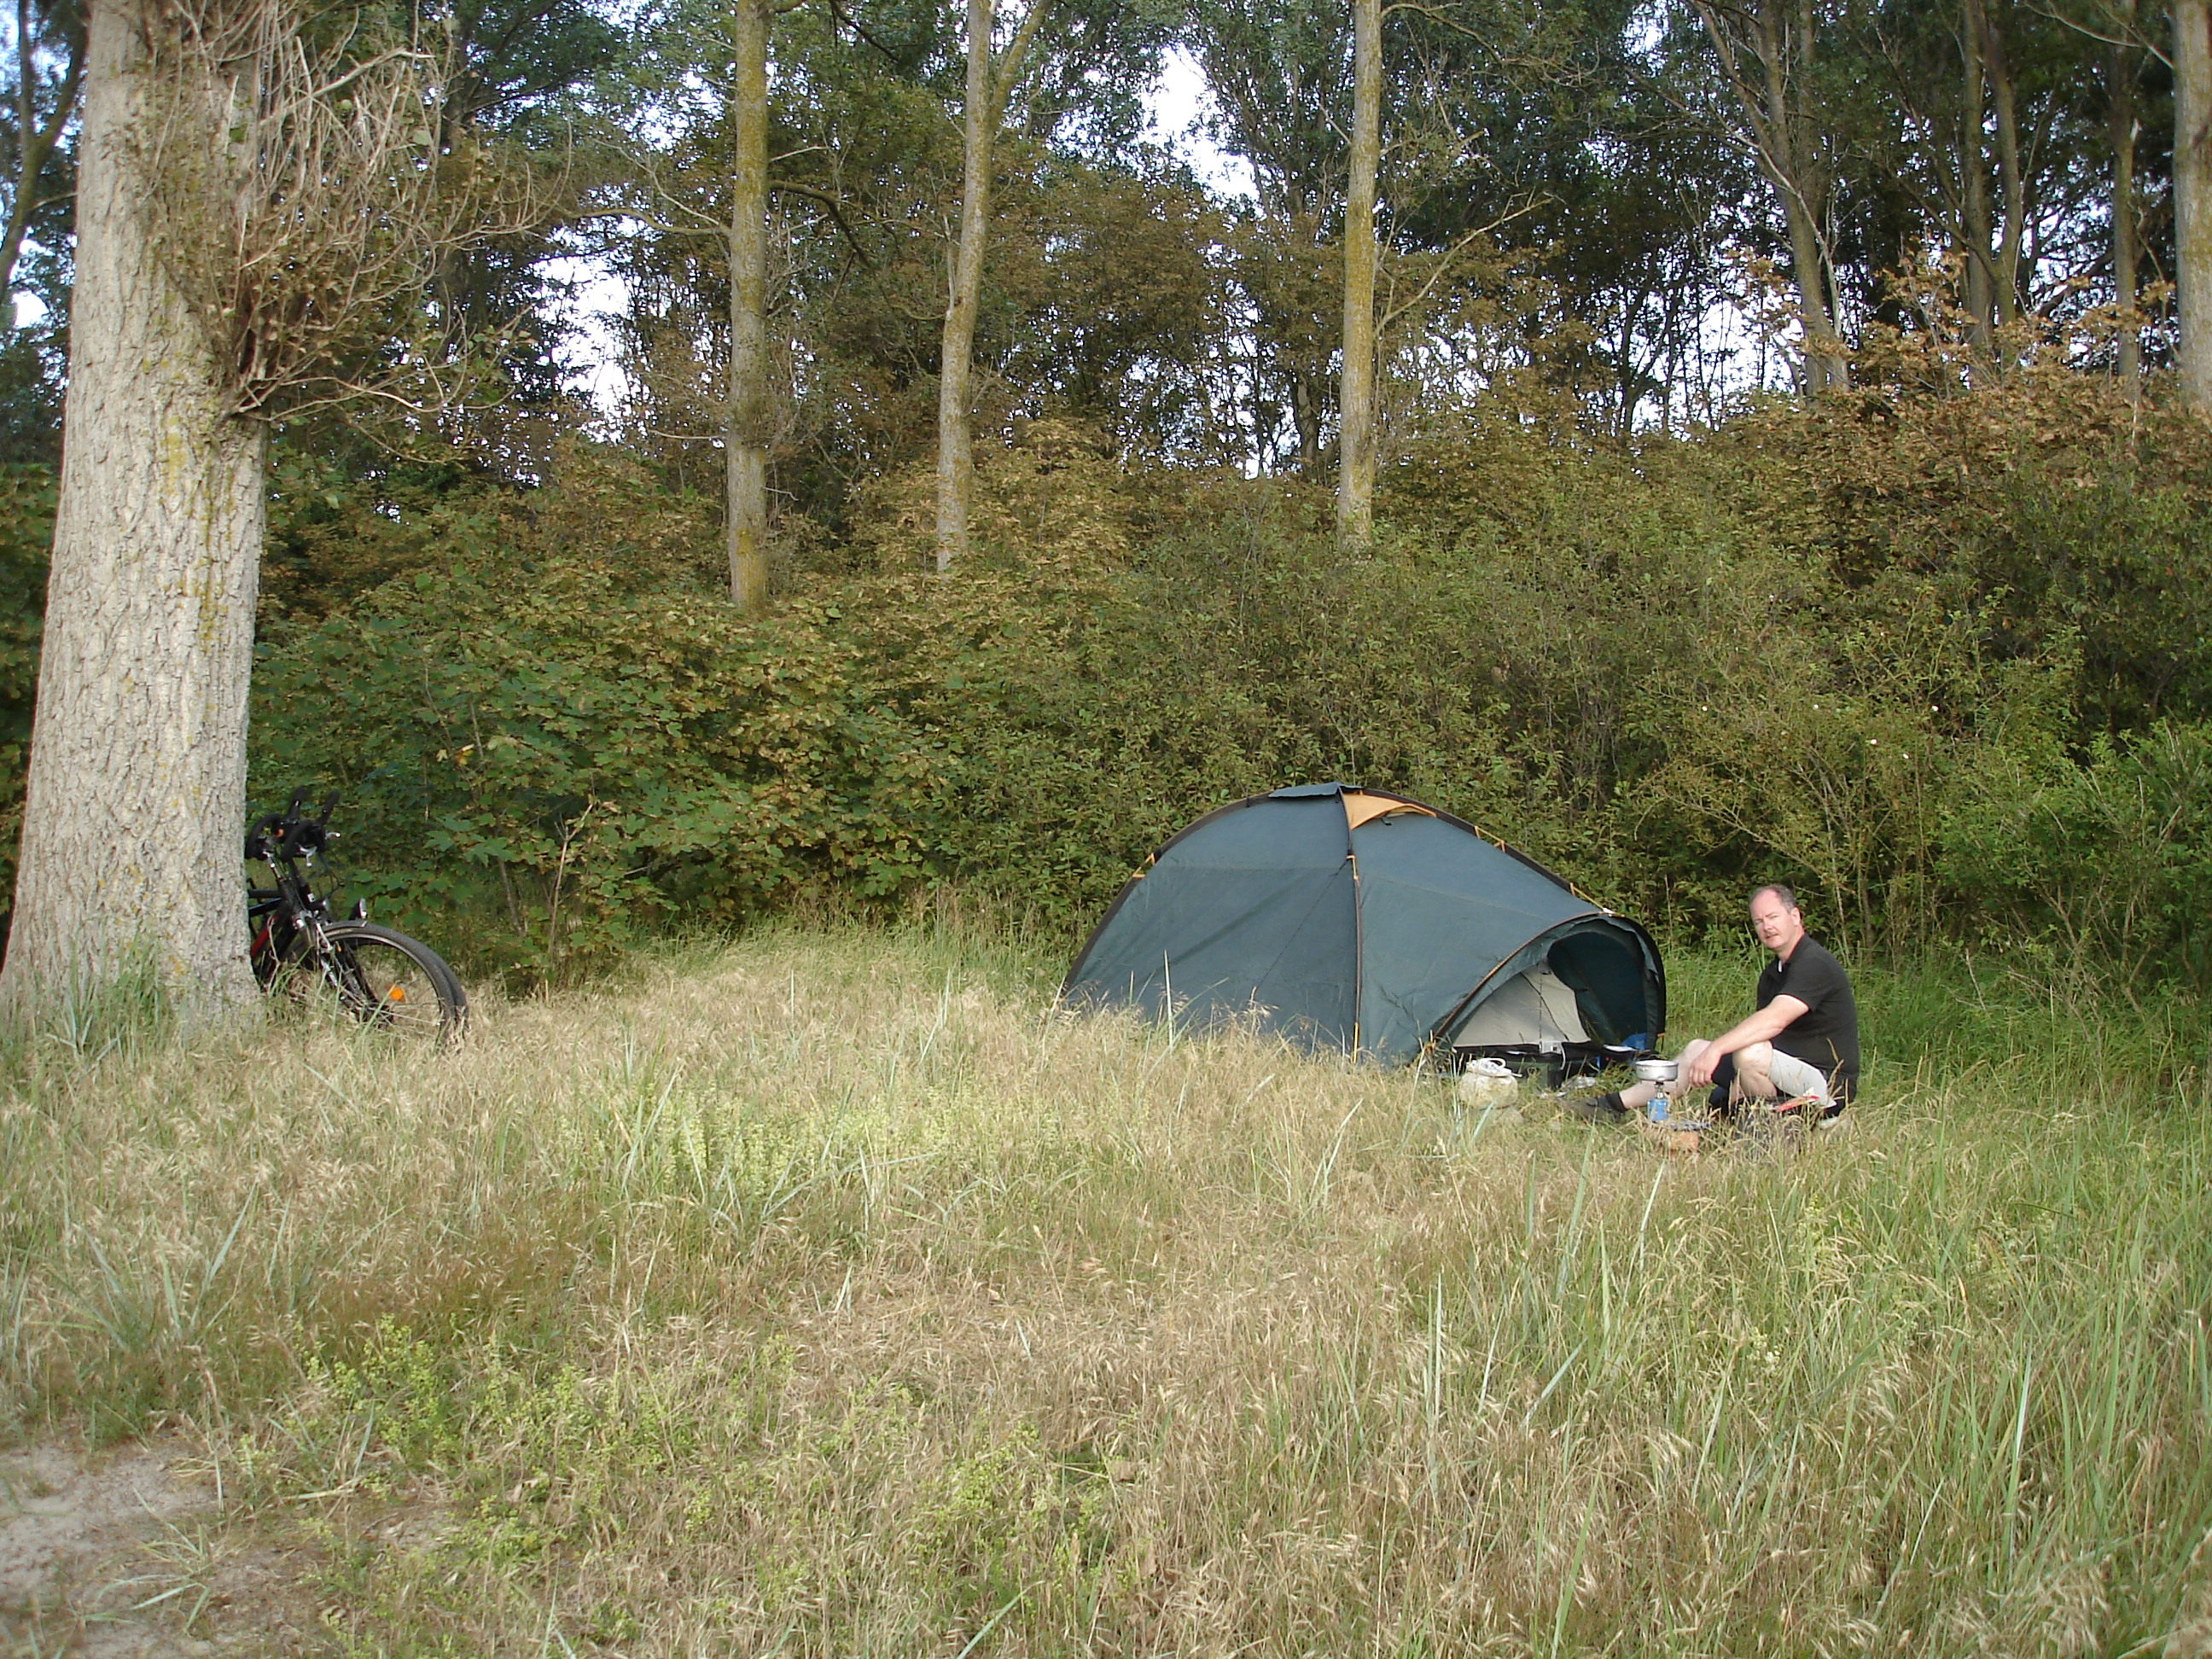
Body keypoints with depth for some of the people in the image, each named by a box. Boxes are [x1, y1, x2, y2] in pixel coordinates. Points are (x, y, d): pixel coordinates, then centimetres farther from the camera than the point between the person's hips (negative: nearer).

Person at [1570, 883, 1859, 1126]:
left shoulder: (1815, 963, -18)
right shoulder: (1774, 973, 14)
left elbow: (1774, 1021, -31)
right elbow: (1757, 1027, 10)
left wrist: (1716, 1049, -36)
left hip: (1827, 1087, -9)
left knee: (1751, 1053, -35)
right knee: (1696, 1050, 5)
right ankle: (1617, 1106, 7)